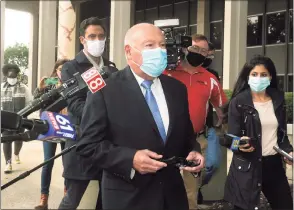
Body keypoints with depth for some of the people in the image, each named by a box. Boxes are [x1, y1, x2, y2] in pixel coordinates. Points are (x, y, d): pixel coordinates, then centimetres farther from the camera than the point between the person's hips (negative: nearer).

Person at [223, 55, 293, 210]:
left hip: (274, 163, 4)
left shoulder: (278, 99, 6)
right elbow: (232, 137, -8)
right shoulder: (238, 102, -7)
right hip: (247, 166, -4)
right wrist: (240, 143, -30)